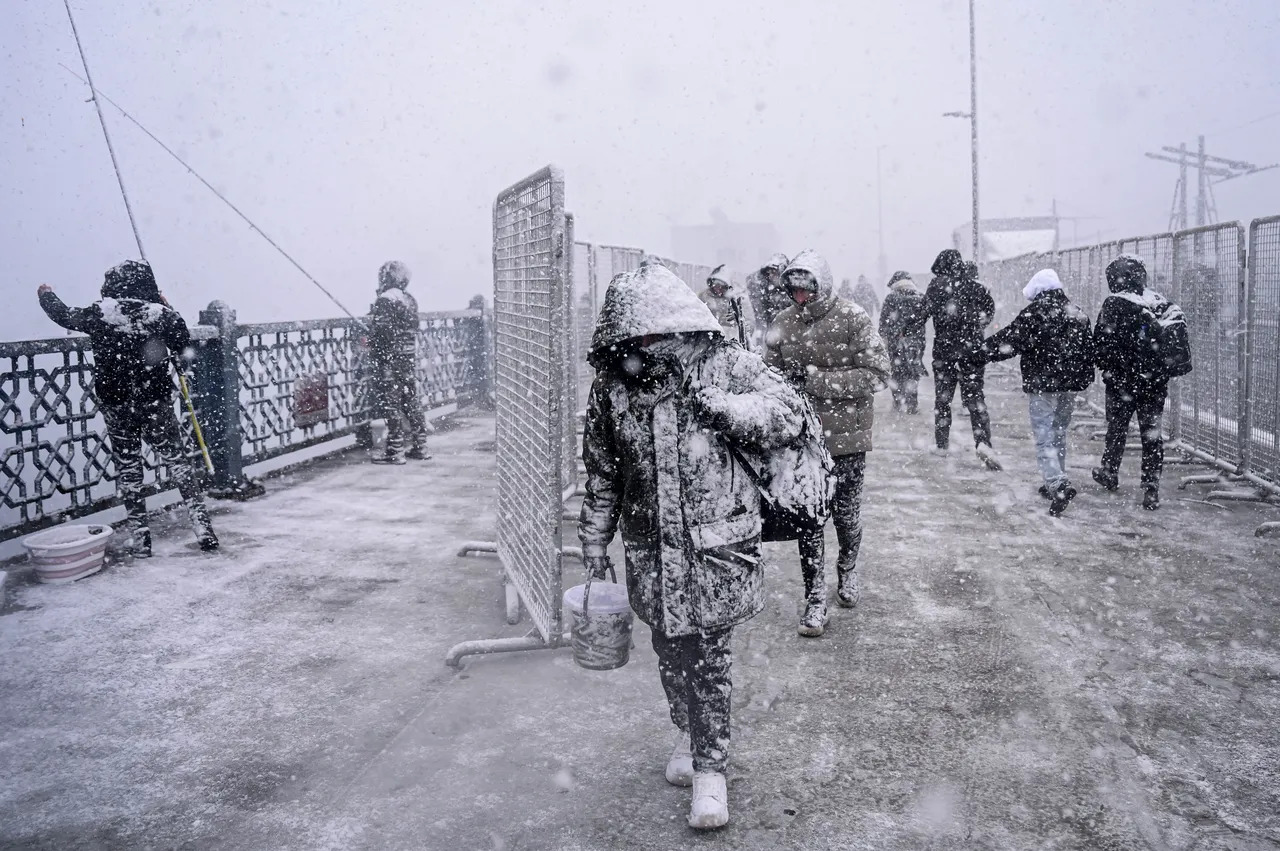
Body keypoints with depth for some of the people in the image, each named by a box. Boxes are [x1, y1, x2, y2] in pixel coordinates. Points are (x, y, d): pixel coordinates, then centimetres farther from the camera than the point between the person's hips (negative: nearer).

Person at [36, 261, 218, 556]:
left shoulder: (100, 313, -7)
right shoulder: (164, 315, -10)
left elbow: (65, 315, 12)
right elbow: (185, 355, 0)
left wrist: (47, 295, 35)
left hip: (116, 405, 1)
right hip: (157, 402, -1)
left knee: (128, 468, 12)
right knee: (178, 462, 5)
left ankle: (138, 537, 15)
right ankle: (202, 527, 0)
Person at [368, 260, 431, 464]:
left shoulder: (385, 300, -13)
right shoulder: (410, 300, 11)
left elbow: (381, 330, -19)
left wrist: (371, 347, -6)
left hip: (389, 358, -8)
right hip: (409, 356, 8)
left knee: (389, 403, -3)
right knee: (411, 401, 12)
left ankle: (395, 451, -2)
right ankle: (420, 447, 16)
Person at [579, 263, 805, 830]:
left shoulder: (726, 365, -8)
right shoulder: (611, 386, -1)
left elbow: (789, 415, -8)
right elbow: (601, 475, 9)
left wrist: (717, 404, -22)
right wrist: (595, 544, 12)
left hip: (716, 547, -3)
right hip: (651, 551, 3)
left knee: (708, 658, 2)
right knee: (670, 651, 16)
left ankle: (709, 768, 17)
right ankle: (690, 732, 41)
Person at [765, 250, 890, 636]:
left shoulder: (854, 319, -9)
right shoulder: (783, 323, 1)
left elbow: (875, 374, -15)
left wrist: (815, 379, -20)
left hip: (847, 436, -2)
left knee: (846, 514, 13)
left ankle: (847, 571, 43)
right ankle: (815, 601, 13)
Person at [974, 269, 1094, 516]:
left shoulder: (1033, 314, -12)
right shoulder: (1078, 314, 10)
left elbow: (1010, 340, -12)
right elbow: (1089, 350, 15)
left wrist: (985, 350, 2)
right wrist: (1083, 379, 23)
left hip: (1041, 385, -7)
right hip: (1070, 385, 7)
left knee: (1044, 436, -6)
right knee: (1059, 434, 18)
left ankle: (1059, 485, -22)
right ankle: (1055, 483, 27)